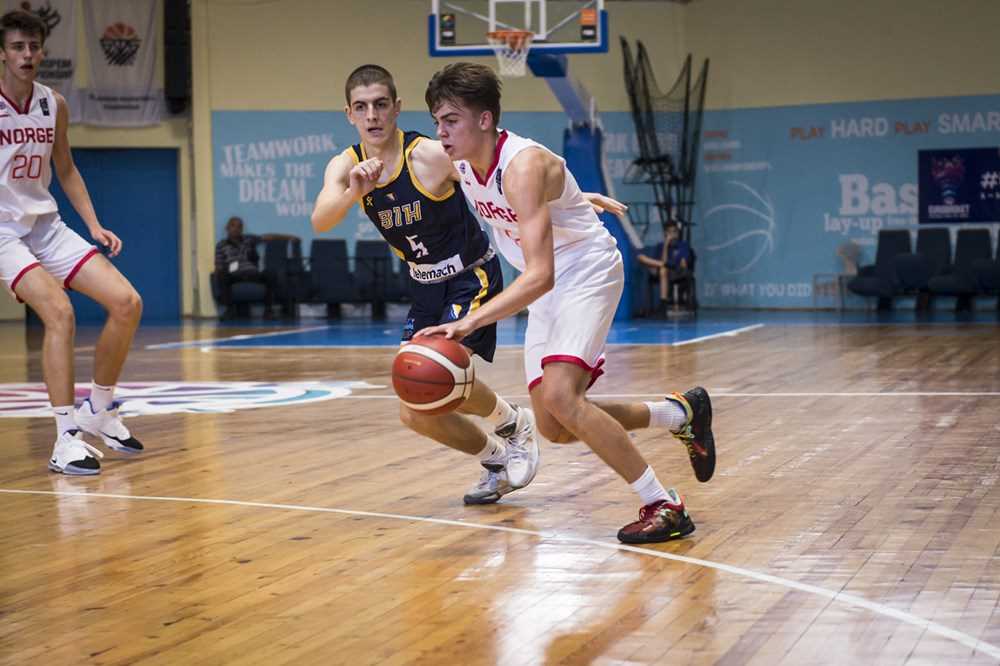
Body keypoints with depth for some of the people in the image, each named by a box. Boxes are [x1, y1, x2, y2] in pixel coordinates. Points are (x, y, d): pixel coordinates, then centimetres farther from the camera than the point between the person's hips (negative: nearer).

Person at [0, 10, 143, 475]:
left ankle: (99, 411, 14)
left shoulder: (54, 105, 6)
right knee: (60, 313, -27)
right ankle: (66, 440, -23)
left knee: (127, 303, -5)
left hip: (47, 225, 6)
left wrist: (94, 225, 9)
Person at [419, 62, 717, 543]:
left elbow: (540, 275, -39)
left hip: (587, 272, -9)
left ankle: (664, 507, -18)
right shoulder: (462, 164, -5)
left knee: (558, 396, -29)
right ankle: (681, 414, 27)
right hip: (547, 287, 9)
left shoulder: (523, 165, -30)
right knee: (554, 428, 6)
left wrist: (470, 322, -47)